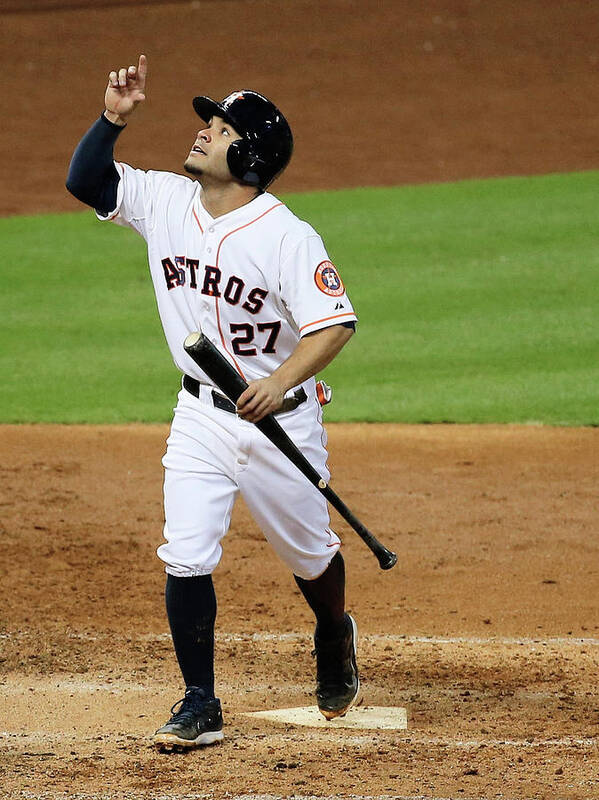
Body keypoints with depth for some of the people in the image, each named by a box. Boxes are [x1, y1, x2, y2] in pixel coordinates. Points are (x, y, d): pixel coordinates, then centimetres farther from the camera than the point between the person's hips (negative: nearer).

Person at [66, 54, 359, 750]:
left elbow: (335, 324, -25)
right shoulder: (165, 202, -2)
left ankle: (334, 638, 46)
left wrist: (280, 381, -41)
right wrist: (114, 116, -13)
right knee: (185, 557, -9)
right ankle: (200, 705, 0)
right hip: (202, 416, 4)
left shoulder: (288, 237, -20)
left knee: (309, 553, 14)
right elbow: (85, 179, 2)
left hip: (282, 417, -4)